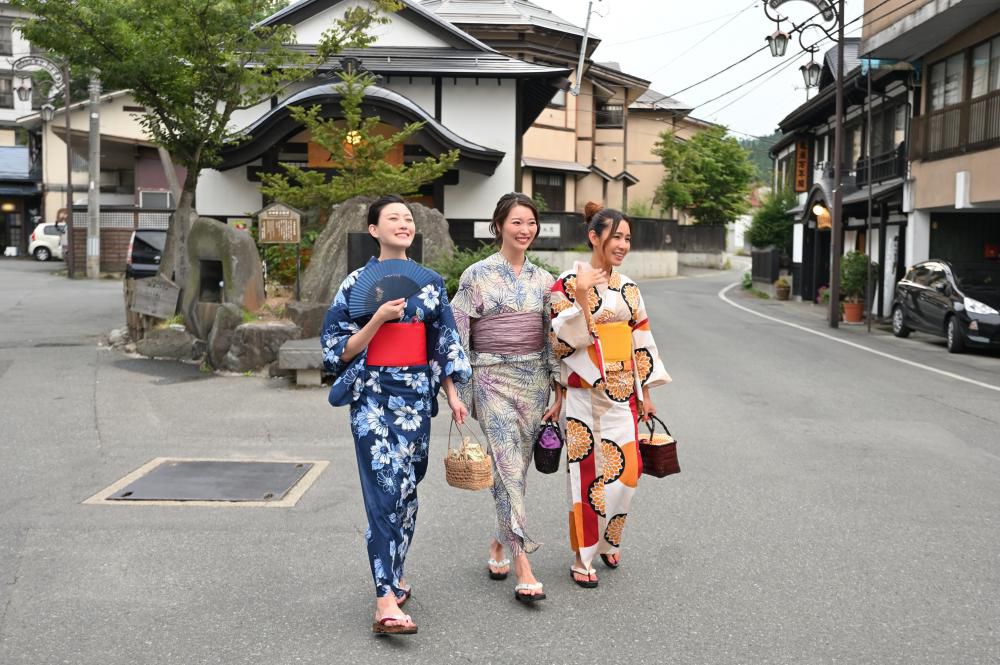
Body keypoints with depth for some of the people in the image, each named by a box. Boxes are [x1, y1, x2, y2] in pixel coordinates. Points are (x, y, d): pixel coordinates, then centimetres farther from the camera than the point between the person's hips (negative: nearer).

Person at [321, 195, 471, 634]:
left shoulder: (431, 283, 9)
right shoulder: (358, 283, 0)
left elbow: (444, 343, 14)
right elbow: (340, 350, -4)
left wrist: (452, 394, 8)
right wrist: (379, 318, -16)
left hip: (417, 394, 4)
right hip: (373, 392, -4)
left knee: (406, 486, 10)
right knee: (385, 487, -14)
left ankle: (393, 577, 28)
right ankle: (387, 600, -17)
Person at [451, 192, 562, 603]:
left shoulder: (543, 280, 10)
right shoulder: (477, 275, -2)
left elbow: (553, 337, 12)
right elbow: (458, 335, -1)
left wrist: (559, 391, 9)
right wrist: (461, 391, -4)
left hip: (534, 378, 4)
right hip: (493, 379, -4)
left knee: (517, 468, 9)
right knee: (508, 469, -11)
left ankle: (499, 545, 28)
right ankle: (523, 568, -12)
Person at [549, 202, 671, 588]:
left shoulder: (629, 289, 10)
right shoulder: (568, 283, -7)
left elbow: (640, 343, 14)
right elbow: (561, 342, -13)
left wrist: (645, 393, 13)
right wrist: (582, 298, -22)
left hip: (621, 394, 5)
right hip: (585, 394, -5)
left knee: (625, 471, 4)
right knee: (589, 475, -1)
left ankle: (607, 541, 28)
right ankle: (583, 560, 13)